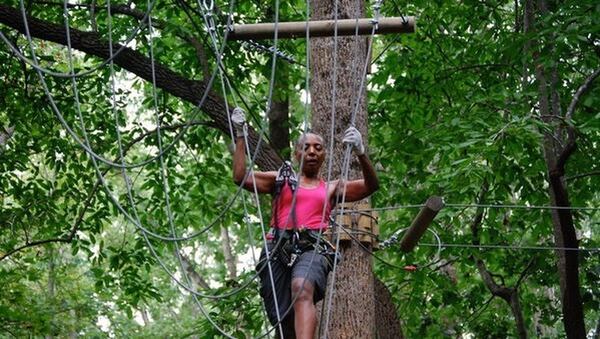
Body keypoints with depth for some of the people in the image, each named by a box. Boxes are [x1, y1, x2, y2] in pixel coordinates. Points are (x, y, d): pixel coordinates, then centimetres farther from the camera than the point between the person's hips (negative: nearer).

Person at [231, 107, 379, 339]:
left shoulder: (331, 188, 23)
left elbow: (371, 186, 9)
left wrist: (360, 153, -7)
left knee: (302, 290, -36)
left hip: (313, 247, -2)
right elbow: (240, 177, 12)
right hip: (278, 249, 2)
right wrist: (240, 135, 9)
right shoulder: (281, 180, 24)